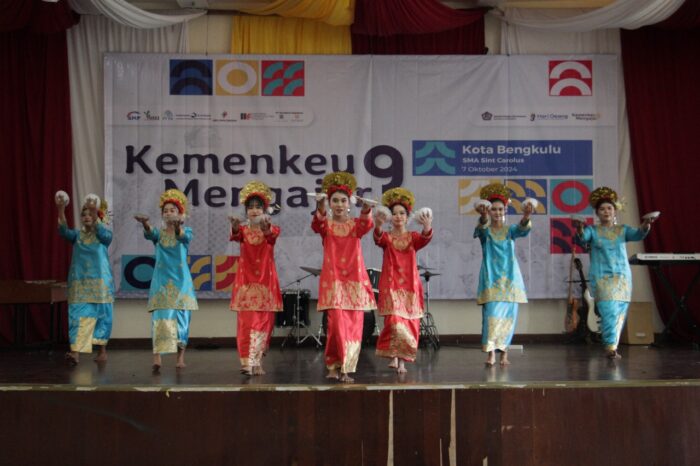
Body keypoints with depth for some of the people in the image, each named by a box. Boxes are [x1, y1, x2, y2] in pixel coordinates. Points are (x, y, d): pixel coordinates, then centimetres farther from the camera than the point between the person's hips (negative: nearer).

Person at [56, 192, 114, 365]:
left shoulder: (105, 235, 1)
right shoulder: (77, 235, 7)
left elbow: (102, 233, -23)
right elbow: (64, 231, -13)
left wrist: (95, 212, -37)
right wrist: (61, 210, -29)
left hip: (99, 281, -2)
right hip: (80, 282, 2)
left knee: (101, 315, 4)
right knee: (78, 315, -8)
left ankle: (102, 350, 17)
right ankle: (75, 351, -16)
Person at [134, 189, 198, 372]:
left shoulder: (186, 231, 3)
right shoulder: (159, 233, 6)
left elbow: (184, 236, -22)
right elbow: (150, 234, -18)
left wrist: (177, 227, -46)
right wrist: (145, 224, -42)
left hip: (180, 280, 0)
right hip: (161, 280, 0)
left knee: (180, 317, 2)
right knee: (160, 316, -10)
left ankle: (181, 356, 13)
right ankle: (157, 357, -17)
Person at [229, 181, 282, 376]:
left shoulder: (272, 229, 2)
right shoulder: (244, 230, 5)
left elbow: (272, 235, -23)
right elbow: (236, 236, -19)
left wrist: (266, 227, -47)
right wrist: (235, 228, -44)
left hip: (265, 282, 0)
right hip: (246, 281, 0)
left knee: (263, 322, 3)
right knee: (246, 322, -6)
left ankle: (256, 361, 13)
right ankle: (247, 362, -9)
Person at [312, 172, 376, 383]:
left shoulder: (355, 224, 7)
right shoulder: (327, 225, 4)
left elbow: (367, 225, -17)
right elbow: (316, 226, -21)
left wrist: (366, 209, -39)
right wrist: (320, 208, -42)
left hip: (354, 280, 2)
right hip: (333, 280, -2)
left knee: (354, 325, 1)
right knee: (337, 323, -11)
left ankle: (341, 367, 10)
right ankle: (334, 365, 1)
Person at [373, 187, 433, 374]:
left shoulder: (413, 237, 7)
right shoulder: (386, 237, 3)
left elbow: (425, 240, -16)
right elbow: (378, 239, -21)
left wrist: (427, 227, -39)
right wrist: (378, 225, -44)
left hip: (410, 285, 2)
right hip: (391, 285, -2)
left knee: (409, 323, 2)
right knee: (394, 320, -17)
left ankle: (402, 360, 12)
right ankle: (394, 356, -7)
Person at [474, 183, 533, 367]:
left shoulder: (510, 230, 6)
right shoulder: (485, 231, 1)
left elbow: (523, 230, -17)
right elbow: (481, 228, -24)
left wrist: (526, 216, -40)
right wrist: (483, 217, -49)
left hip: (509, 278, 2)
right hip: (491, 279, -2)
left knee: (508, 315, 3)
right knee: (492, 314, -11)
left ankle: (504, 353, 11)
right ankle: (491, 353, -12)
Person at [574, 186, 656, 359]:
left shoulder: (622, 230, 9)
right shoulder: (592, 230, 4)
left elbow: (637, 235, -9)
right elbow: (582, 240, -16)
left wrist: (645, 226, -31)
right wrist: (579, 230, -39)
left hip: (622, 277, 3)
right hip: (601, 278, -3)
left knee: (620, 313, 5)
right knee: (609, 311, -17)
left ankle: (612, 347, 17)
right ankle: (611, 348, -17)